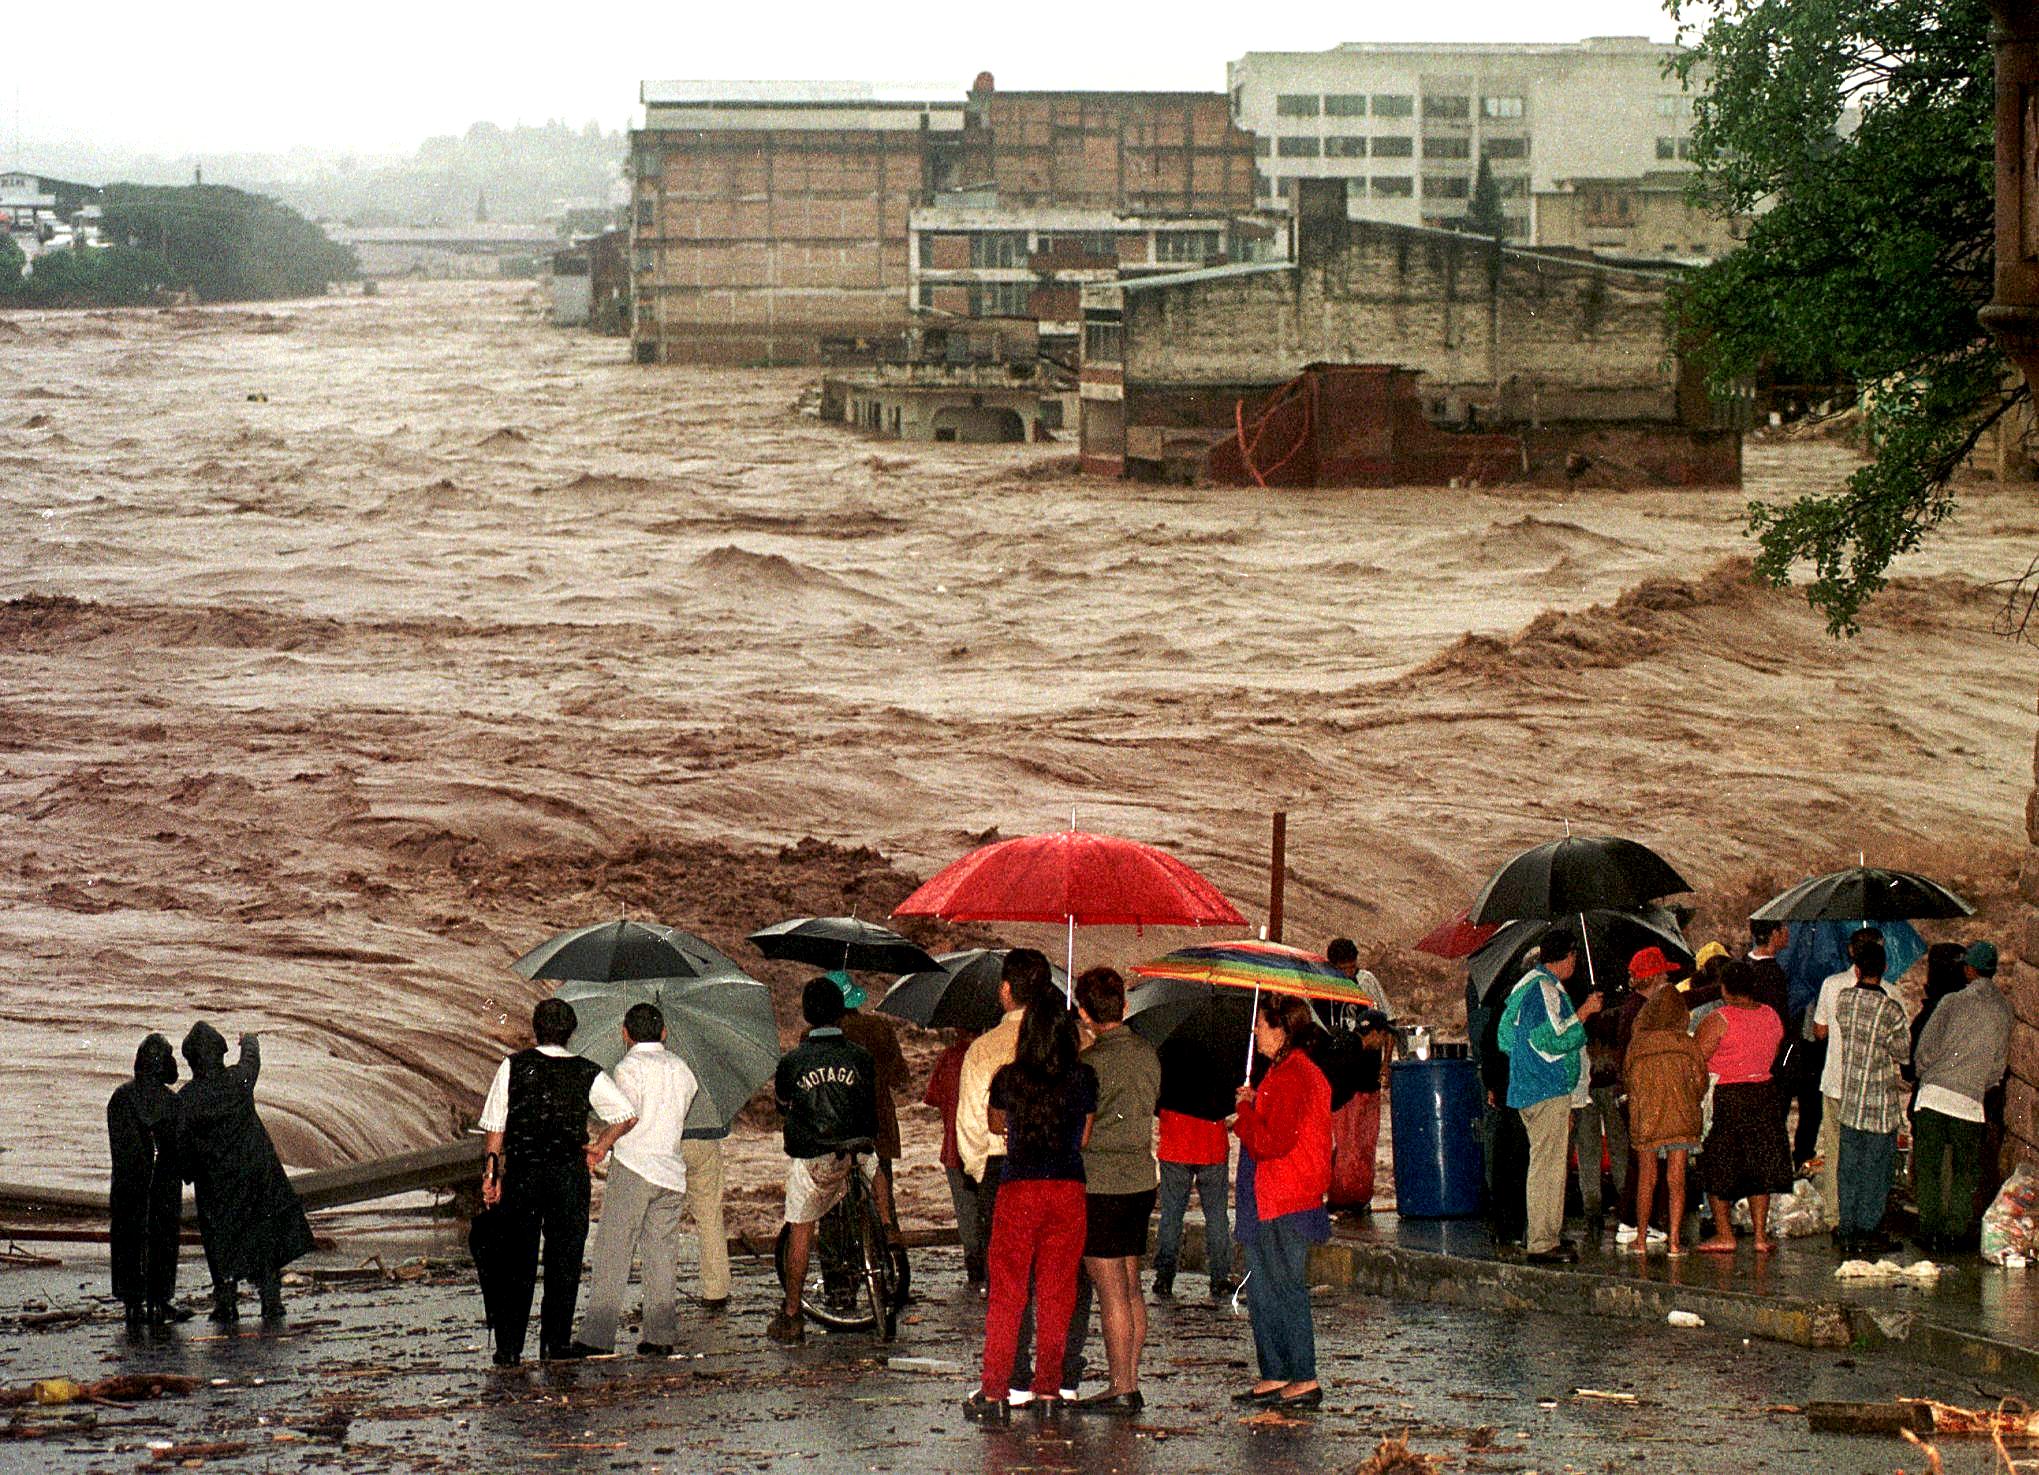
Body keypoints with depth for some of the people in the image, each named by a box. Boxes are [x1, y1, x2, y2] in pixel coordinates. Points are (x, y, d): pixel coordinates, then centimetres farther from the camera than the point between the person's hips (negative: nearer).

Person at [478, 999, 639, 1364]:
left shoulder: (514, 1066, 1)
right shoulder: (588, 1073, 1)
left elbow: (496, 1126, 1)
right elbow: (628, 1115, 0)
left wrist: (492, 1172, 6)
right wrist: (601, 1146, 12)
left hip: (520, 1172, 1)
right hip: (568, 1173, -1)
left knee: (517, 1262, 6)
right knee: (564, 1259, 7)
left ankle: (509, 1347, 5)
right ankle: (555, 1341, 6)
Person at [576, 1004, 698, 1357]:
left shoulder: (629, 1067, -7)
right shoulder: (681, 1069, 13)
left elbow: (627, 1117, -16)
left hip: (633, 1168, -5)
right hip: (671, 1172, 6)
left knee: (612, 1252, -4)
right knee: (661, 1253, 8)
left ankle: (597, 1337, -8)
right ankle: (659, 1336, 3)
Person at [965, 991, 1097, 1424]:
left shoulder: (1008, 1078, -3)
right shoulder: (1084, 1079, -3)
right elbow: (1084, 1138, 6)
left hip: (1018, 1188, -1)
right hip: (1069, 1189, 1)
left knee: (1006, 1292, 4)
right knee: (1057, 1292, 9)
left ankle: (994, 1392, 2)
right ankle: (1048, 1389, 11)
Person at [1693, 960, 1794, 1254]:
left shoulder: (1717, 1020, -14)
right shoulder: (1771, 1016, 3)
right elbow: (1772, 1058, 13)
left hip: (1724, 1097, -5)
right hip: (1764, 1094, 5)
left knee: (1717, 1171, 7)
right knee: (1759, 1166, 13)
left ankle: (1724, 1234, 7)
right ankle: (1761, 1234, 12)